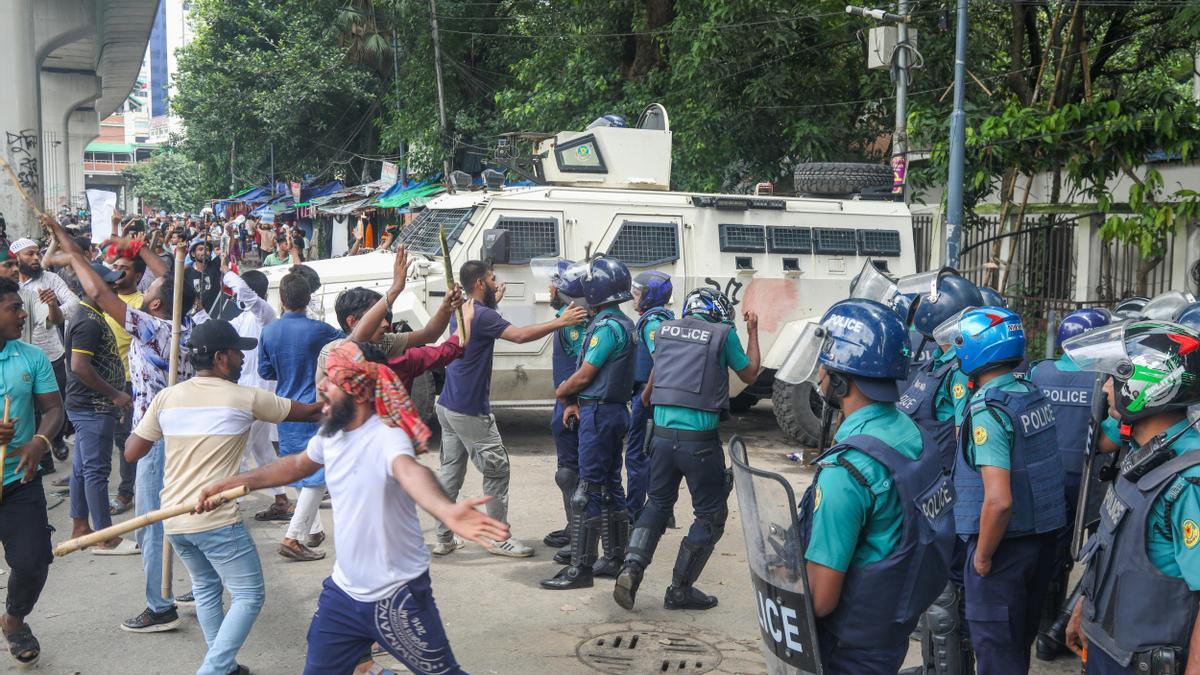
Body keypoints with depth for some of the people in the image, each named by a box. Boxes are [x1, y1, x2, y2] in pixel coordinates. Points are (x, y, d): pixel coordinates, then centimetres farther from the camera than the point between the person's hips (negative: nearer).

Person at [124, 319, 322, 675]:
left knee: (206, 588, 24)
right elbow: (307, 411, 7)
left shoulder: (166, 397, 4)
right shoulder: (245, 398, -6)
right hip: (217, 519, -6)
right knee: (248, 595, 4)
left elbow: (131, 453, 9)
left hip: (174, 519, 6)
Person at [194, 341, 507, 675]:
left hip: (397, 596, -7)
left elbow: (410, 471, -50)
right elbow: (297, 465, 20)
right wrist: (229, 483, 24)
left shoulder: (387, 437, -27)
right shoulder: (330, 434, -2)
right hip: (343, 591, 7)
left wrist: (446, 511, -71)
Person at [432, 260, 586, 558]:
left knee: (450, 471, 11)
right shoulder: (482, 316, -18)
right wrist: (561, 322, -26)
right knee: (497, 469, 1)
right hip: (470, 410, -9)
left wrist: (494, 302, 30)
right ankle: (499, 539, 7)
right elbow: (520, 335, -29)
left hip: (449, 406, 9)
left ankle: (444, 539, 15)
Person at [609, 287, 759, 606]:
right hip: (700, 441, -5)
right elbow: (749, 375, 14)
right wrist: (752, 333, 27)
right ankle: (680, 589, 13)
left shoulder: (664, 329, 11)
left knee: (658, 502, 21)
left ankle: (632, 567, 2)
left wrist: (646, 397, 50)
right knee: (710, 515, 11)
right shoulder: (723, 334, -2)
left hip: (662, 434, 5)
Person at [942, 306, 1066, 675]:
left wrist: (982, 557, -16)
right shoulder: (1035, 395, 3)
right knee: (1021, 644, 23)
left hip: (1005, 545, -8)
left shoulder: (988, 410, -22)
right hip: (1044, 537, 8)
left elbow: (999, 500, -27)